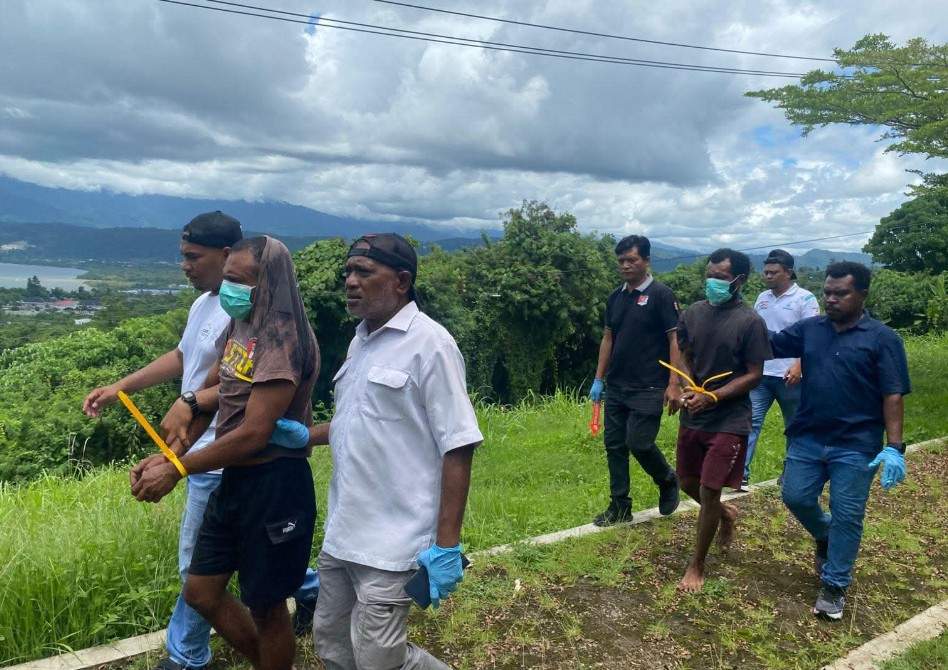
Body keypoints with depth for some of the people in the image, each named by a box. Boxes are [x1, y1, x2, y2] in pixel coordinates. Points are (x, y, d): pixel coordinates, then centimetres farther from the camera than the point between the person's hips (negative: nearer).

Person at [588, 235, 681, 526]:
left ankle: (668, 482, 21)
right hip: (616, 387, 6)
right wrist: (598, 379, 11)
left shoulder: (660, 294, -8)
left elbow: (674, 340, -11)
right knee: (614, 445, 7)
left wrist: (673, 384, -16)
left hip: (648, 389, -6)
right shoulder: (616, 297, 10)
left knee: (638, 443, -9)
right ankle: (620, 506, 19)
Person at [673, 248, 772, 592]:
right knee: (688, 482, 16)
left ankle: (697, 565, 15)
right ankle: (725, 513, 48)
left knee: (709, 490, -4)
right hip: (693, 416, 6)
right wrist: (688, 387, -9)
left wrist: (712, 397, -20)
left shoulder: (750, 322, -13)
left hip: (729, 421, -5)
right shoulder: (692, 313, 2)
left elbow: (754, 374, -11)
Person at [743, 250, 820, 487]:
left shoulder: (805, 298, -6)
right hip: (761, 373, 4)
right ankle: (741, 473, -6)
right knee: (750, 421, -5)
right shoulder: (763, 298, 10)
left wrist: (798, 365, -24)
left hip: (789, 376, -4)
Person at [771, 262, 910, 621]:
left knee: (846, 517, 4)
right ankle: (824, 537, 41)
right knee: (796, 498, 9)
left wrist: (894, 447, -17)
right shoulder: (808, 329, 4)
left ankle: (834, 585, 19)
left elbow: (893, 396, -10)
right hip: (807, 439, 4)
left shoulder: (882, 338, -7)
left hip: (856, 446, -3)